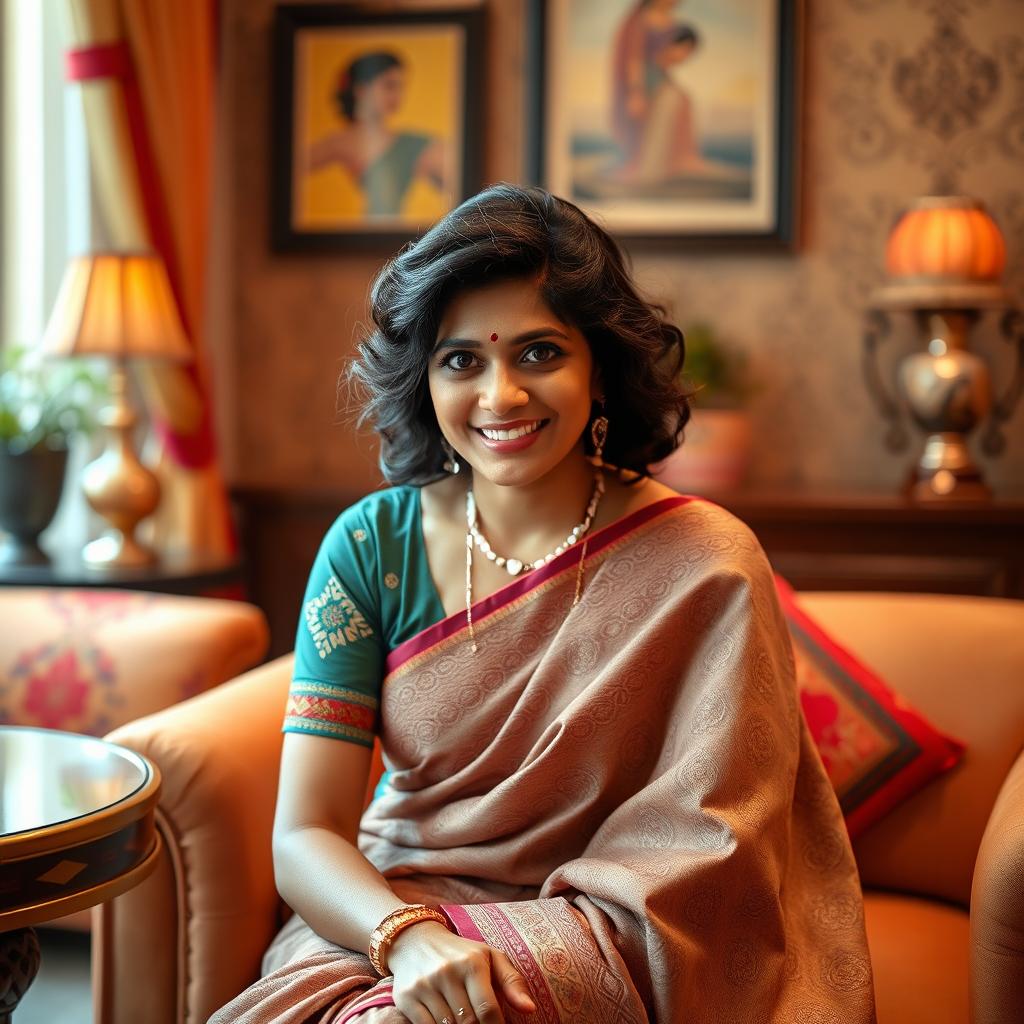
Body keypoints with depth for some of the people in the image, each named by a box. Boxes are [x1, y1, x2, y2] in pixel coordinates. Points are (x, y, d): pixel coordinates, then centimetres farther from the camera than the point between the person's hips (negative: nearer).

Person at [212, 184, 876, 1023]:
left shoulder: (706, 569, -10)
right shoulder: (371, 545, -2)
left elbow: (696, 864, -11)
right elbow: (305, 836, -5)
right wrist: (411, 937, -25)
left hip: (586, 954, -2)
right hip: (378, 916, 3)